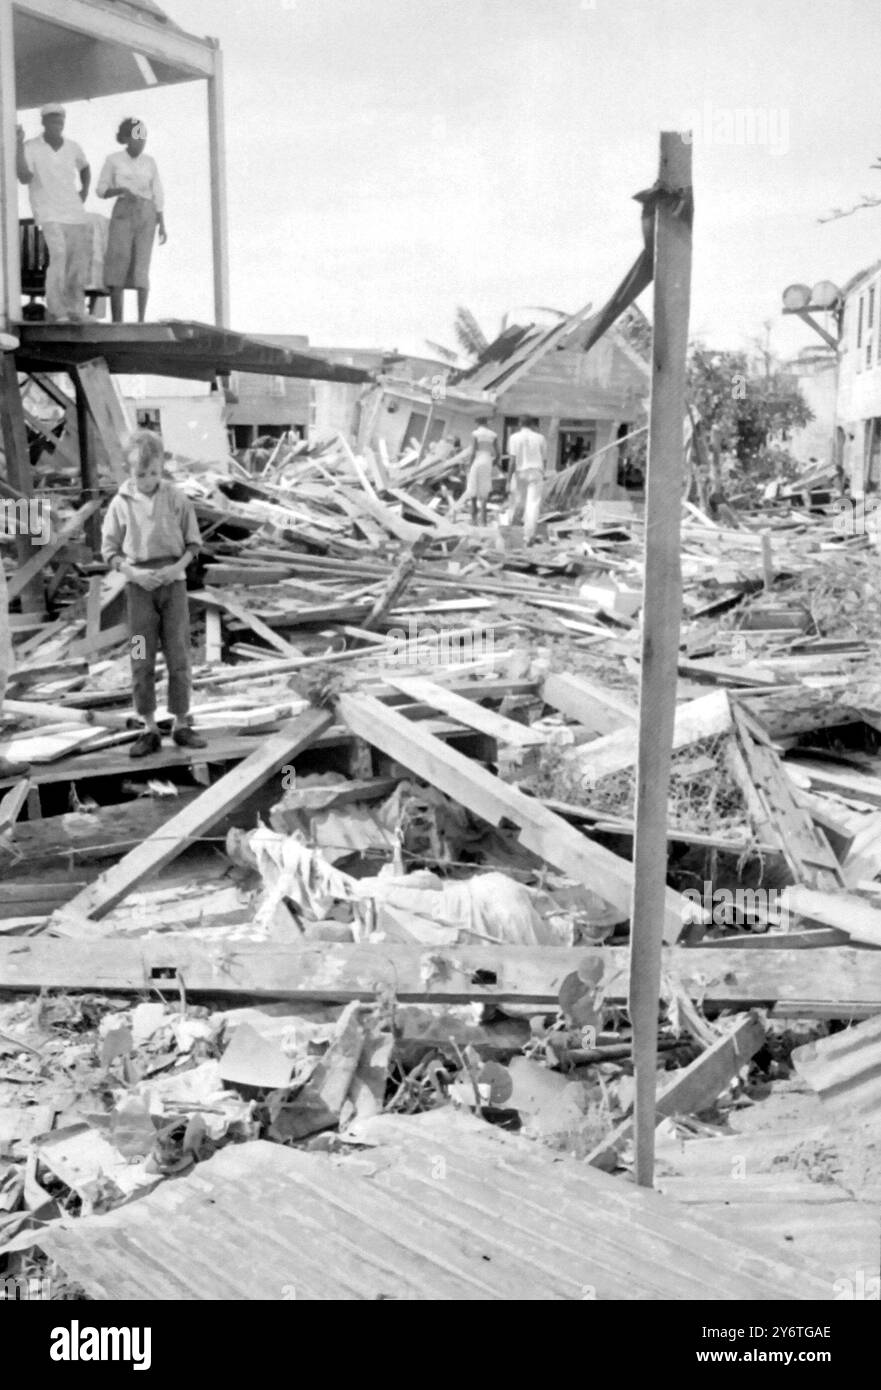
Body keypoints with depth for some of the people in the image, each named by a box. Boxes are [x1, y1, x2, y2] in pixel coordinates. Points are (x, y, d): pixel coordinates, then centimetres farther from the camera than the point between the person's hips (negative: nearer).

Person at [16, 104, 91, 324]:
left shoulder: (73, 147, 7)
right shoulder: (30, 148, -5)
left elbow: (85, 167, 29)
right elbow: (24, 178, -19)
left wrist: (85, 191, 13)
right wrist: (18, 144, -23)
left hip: (75, 213, 5)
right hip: (48, 213, -5)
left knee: (79, 263, 3)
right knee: (59, 255, -25)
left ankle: (75, 311, 16)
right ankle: (55, 310, -22)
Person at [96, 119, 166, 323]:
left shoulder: (149, 162, 10)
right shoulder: (113, 159, 2)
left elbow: (158, 195, 10)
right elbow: (101, 191, 4)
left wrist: (162, 227, 2)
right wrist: (122, 190, -16)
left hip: (146, 216, 2)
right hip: (122, 214, -2)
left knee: (141, 269, -7)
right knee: (118, 267, -13)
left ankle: (141, 321, -1)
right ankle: (116, 323, -10)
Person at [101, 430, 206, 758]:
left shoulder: (176, 499, -3)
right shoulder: (121, 503, -3)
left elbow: (193, 542, 3)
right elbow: (110, 550, 1)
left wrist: (177, 568, -14)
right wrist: (134, 573, -14)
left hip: (173, 582, 0)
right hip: (139, 585, 0)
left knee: (179, 656, 3)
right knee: (141, 659, 3)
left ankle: (181, 725, 13)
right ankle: (150, 730, 11)